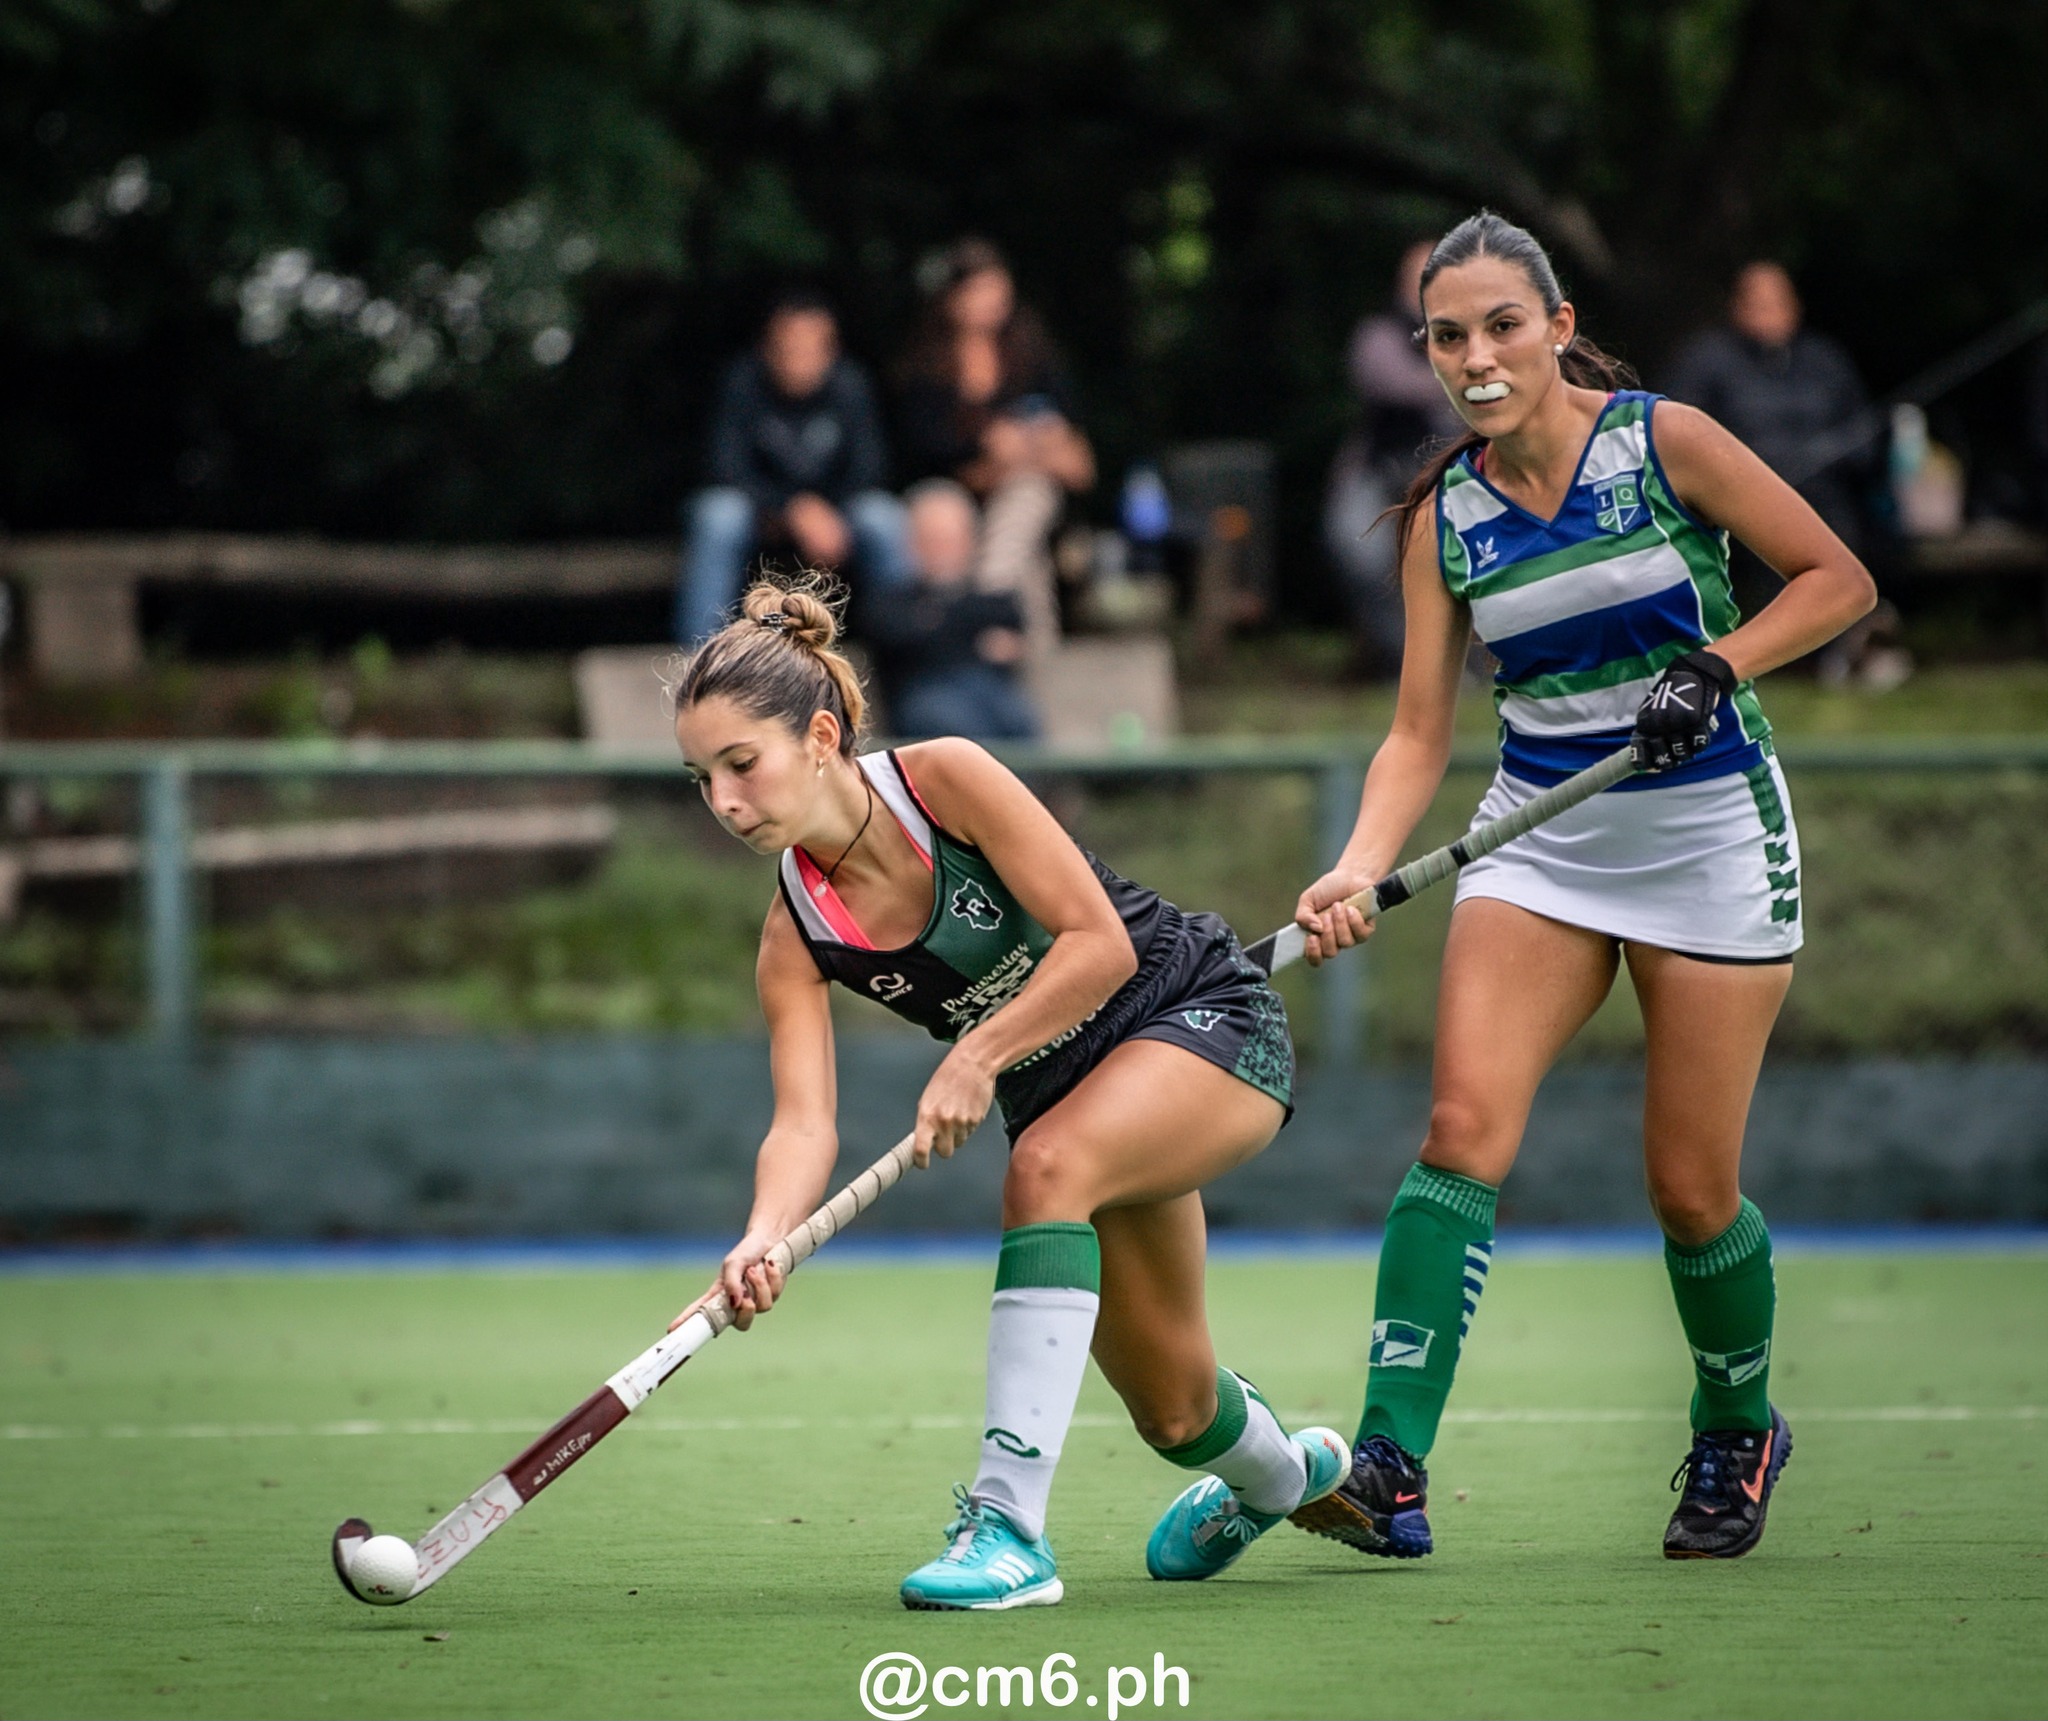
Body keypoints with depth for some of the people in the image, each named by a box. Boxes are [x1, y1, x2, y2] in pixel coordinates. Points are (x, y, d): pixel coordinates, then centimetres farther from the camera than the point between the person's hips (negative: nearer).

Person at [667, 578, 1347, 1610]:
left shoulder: (943, 779, -24)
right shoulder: (797, 936, -10)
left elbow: (1101, 942, -25)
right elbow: (803, 1122, -20)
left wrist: (978, 1056, -31)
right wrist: (763, 1239, -39)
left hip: (1209, 1018, -6)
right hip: (1075, 1102, 6)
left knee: (1049, 1163, -36)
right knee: (1173, 1412, 8)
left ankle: (1009, 1523, -36)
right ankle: (1279, 1474, 47)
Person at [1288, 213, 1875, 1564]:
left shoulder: (1663, 442, -9)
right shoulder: (1445, 516, 1)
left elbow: (1839, 578, -5)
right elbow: (1420, 733, 0)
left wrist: (1715, 667, -19)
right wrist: (1358, 872, -16)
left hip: (1711, 833, -3)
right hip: (1541, 840, 3)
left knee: (1691, 1189, 1)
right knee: (1464, 1131, -17)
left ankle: (1739, 1431, 30)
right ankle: (1390, 1475, -23)